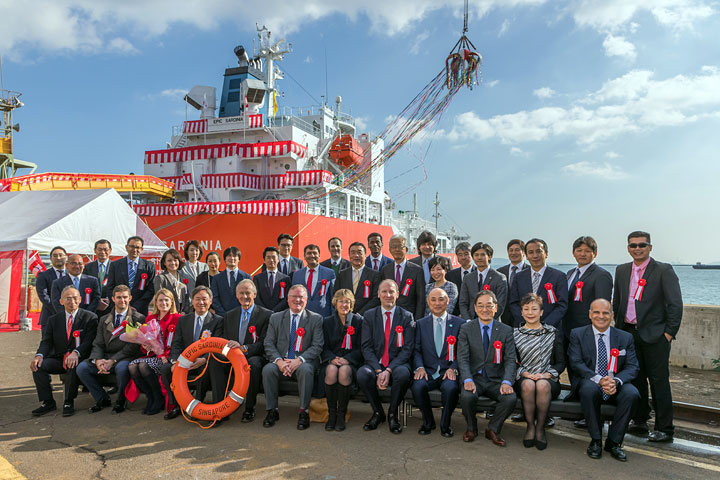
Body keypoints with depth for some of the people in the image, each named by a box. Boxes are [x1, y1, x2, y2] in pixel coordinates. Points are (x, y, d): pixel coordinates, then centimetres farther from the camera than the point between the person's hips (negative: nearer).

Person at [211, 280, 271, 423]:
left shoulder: (265, 315, -1)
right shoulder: (229, 315, 16)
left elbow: (264, 344, -10)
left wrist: (244, 348, -27)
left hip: (254, 357, -4)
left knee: (253, 363, -37)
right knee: (215, 361, -25)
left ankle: (250, 408, -21)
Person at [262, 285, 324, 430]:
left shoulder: (315, 319, 3)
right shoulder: (276, 317, 11)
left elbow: (317, 346, -5)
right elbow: (268, 343, 3)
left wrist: (299, 360, -21)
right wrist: (278, 361, -16)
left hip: (304, 362, -2)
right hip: (281, 361, 2)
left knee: (306, 370, -34)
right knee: (268, 369, -27)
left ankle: (304, 412, -19)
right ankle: (272, 410, -10)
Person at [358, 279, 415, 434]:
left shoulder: (407, 317, 3)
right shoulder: (369, 315, 6)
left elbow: (407, 349, -4)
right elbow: (366, 347, 0)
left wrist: (389, 370, -18)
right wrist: (378, 371, -16)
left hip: (397, 364, -1)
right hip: (375, 363, 1)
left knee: (403, 374, -34)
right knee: (362, 374, -31)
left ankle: (393, 413, -6)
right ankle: (378, 412, -2)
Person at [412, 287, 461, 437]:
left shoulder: (459, 323, 8)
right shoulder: (421, 323, 12)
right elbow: (416, 350, 7)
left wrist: (453, 368, -12)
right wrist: (419, 367, -11)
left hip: (449, 371, -1)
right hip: (428, 371, 1)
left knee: (451, 388, -33)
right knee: (417, 386, -30)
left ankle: (445, 424, -3)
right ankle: (428, 422, 0)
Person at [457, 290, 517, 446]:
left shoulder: (506, 331, 4)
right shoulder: (466, 329, 2)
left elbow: (510, 360, -3)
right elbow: (462, 358, -6)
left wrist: (507, 382, -21)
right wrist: (468, 380, -24)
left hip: (496, 379, 1)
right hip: (475, 377, -1)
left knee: (511, 398, -28)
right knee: (467, 396, -31)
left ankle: (492, 429, 2)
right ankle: (471, 428, 3)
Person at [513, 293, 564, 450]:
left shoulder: (552, 333, 11)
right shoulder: (515, 334, 10)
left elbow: (561, 363, 7)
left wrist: (546, 374, -11)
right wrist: (526, 374, -12)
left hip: (548, 379, 0)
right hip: (523, 378, 0)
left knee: (542, 385, -35)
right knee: (528, 384, -35)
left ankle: (540, 427, -15)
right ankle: (530, 425, -15)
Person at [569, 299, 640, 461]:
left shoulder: (625, 338, 9)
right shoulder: (577, 334, 3)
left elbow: (633, 367, 0)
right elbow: (576, 364, -8)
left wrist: (616, 381, -21)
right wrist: (599, 379, -25)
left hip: (616, 386, 2)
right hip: (589, 382, -2)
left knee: (632, 393, -30)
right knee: (589, 389, -36)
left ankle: (614, 441, -11)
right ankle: (595, 440, -16)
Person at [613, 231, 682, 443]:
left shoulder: (664, 270, -5)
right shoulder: (621, 271, 11)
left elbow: (675, 304, -8)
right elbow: (617, 302, 16)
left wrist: (669, 332, -11)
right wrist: (619, 329, 12)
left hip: (654, 335, -5)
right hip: (629, 333, 5)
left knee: (659, 381, 1)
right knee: (636, 379, 13)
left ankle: (664, 429, 11)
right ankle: (639, 420, 26)